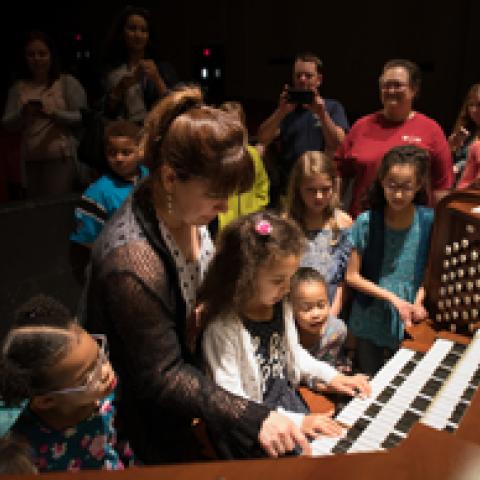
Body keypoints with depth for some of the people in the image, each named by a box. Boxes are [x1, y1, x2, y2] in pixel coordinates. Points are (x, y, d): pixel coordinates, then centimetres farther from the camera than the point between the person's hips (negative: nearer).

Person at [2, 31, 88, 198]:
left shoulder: (67, 82, 2)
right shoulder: (19, 87, 12)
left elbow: (82, 118, -4)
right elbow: (7, 123, 10)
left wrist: (54, 114, -17)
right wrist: (23, 114, -10)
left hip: (61, 157, -3)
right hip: (30, 159, 4)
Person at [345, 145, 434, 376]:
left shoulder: (429, 222, -10)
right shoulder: (366, 222, -13)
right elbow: (352, 276, -9)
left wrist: (418, 302, -16)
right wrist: (392, 298, -16)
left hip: (409, 323, 1)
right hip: (370, 321, 0)